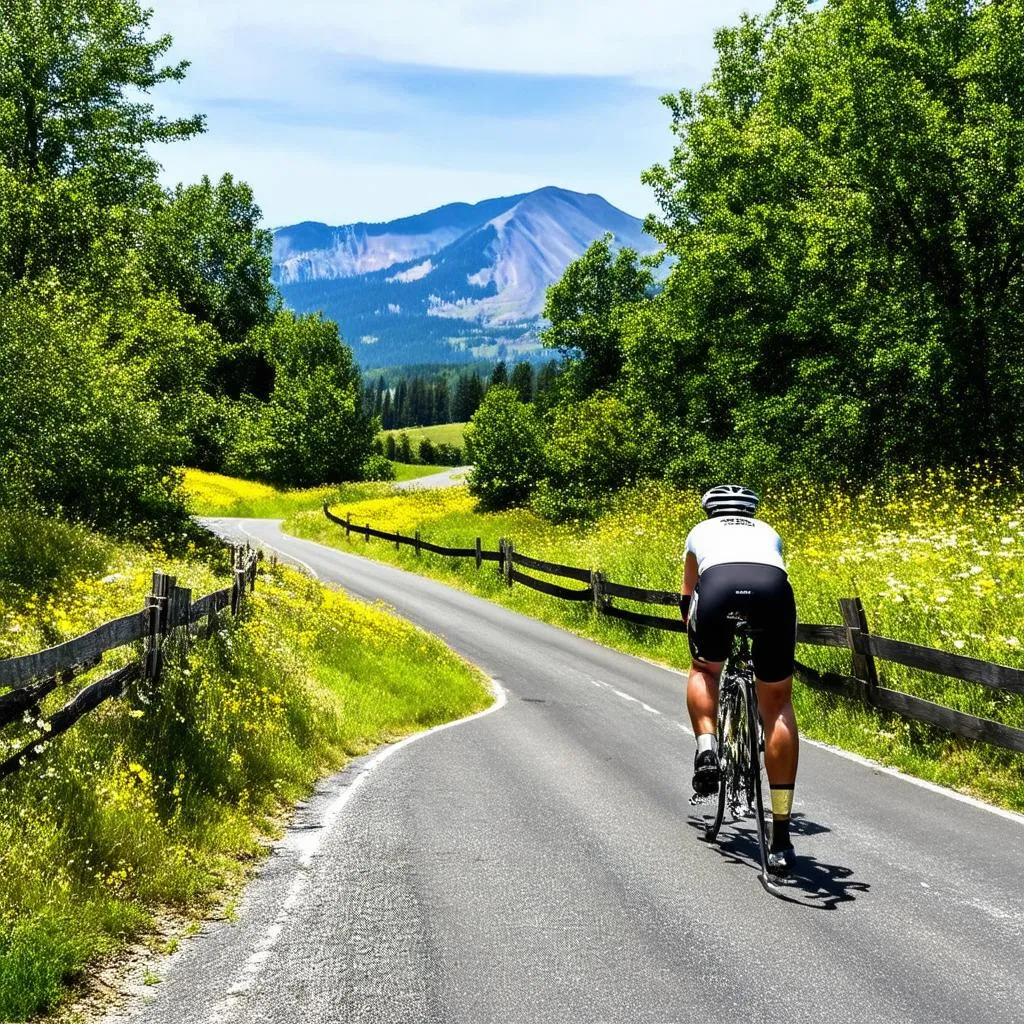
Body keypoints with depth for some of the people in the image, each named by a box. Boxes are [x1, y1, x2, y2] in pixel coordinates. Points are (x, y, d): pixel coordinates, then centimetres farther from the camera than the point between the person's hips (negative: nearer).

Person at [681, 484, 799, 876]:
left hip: (718, 583, -1)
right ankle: (781, 837, 8)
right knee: (777, 703, 12)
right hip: (773, 586, 1)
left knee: (704, 670, 32)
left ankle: (706, 748, 5)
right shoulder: (768, 531, 42)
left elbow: (687, 595, 53)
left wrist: (692, 631, 71)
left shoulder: (700, 531, 40)